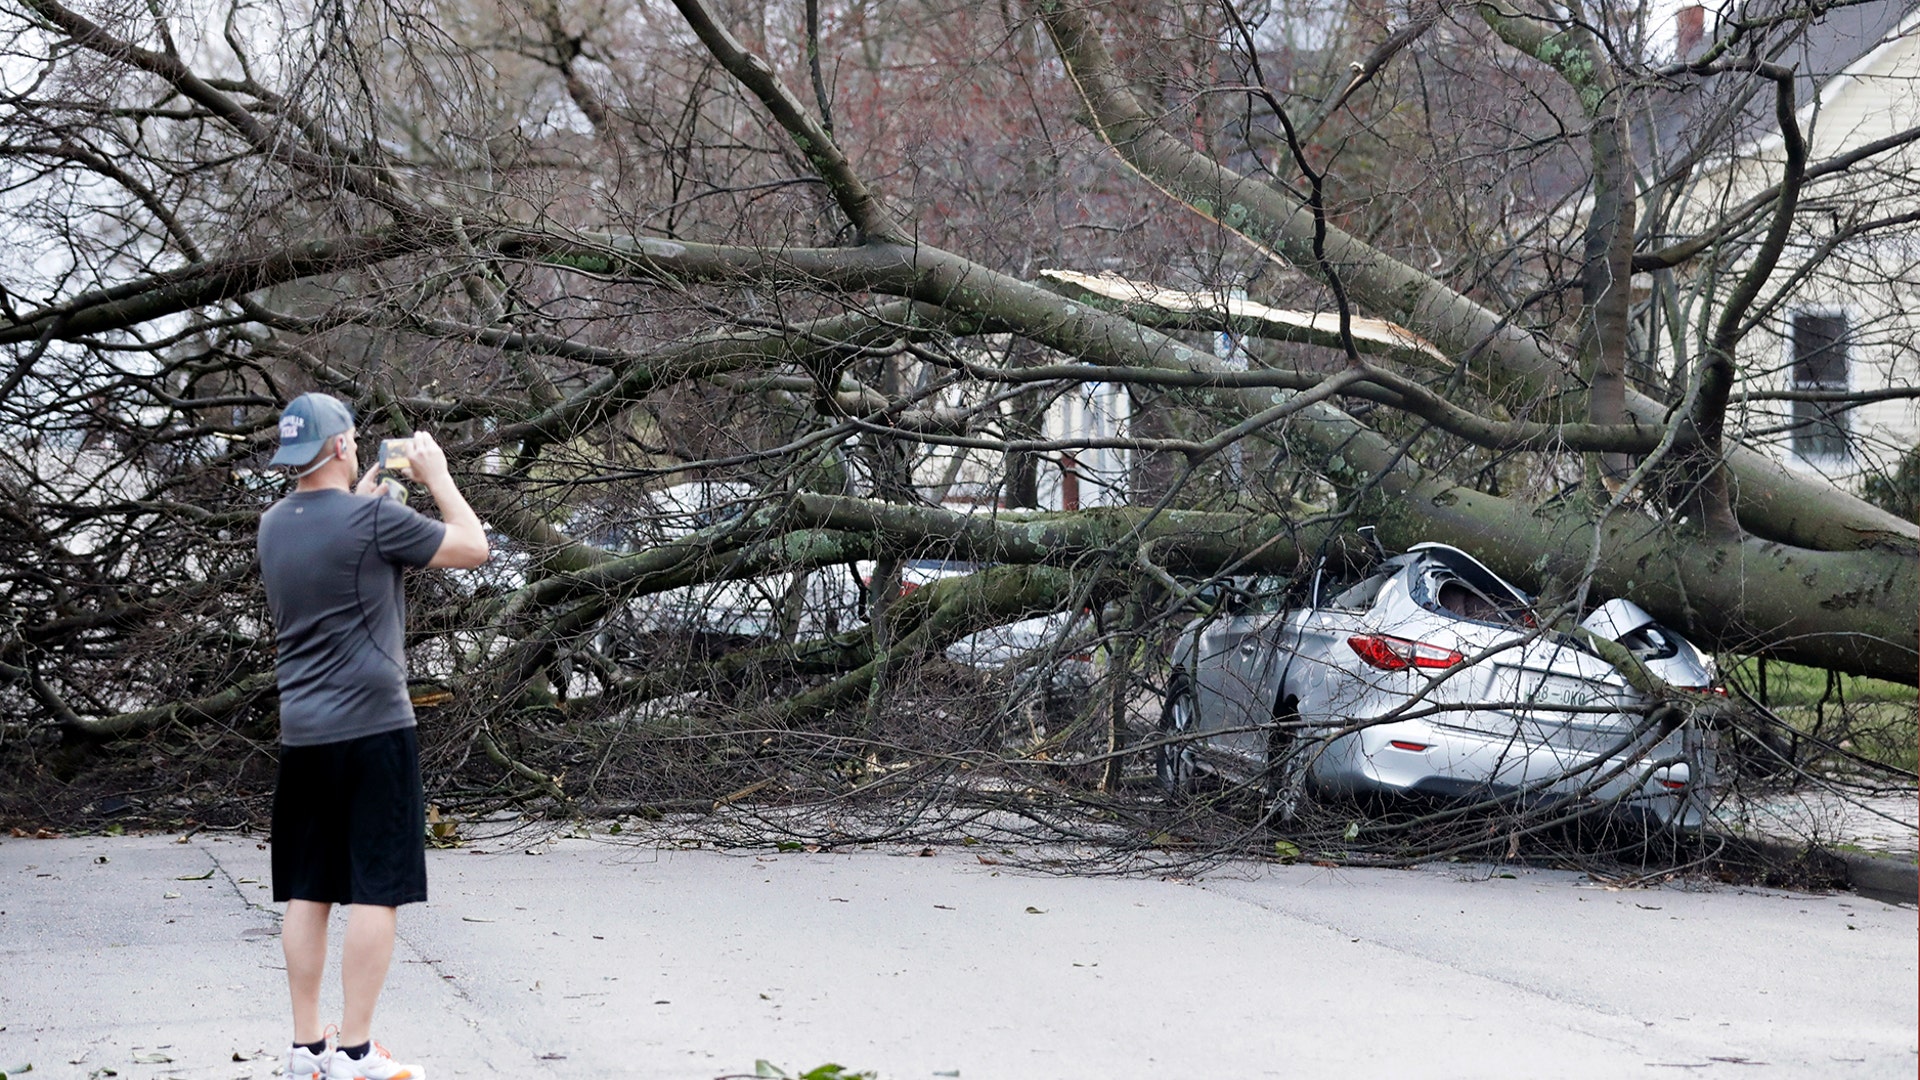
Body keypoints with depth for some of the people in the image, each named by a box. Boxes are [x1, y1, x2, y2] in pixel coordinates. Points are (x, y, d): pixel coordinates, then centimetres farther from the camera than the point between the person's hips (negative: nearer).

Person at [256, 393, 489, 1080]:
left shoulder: (274, 525, 9)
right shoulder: (373, 520, -12)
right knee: (374, 890, -2)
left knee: (307, 893, 9)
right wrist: (436, 476, 9)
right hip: (373, 728, -7)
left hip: (301, 735, 7)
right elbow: (473, 547, -1)